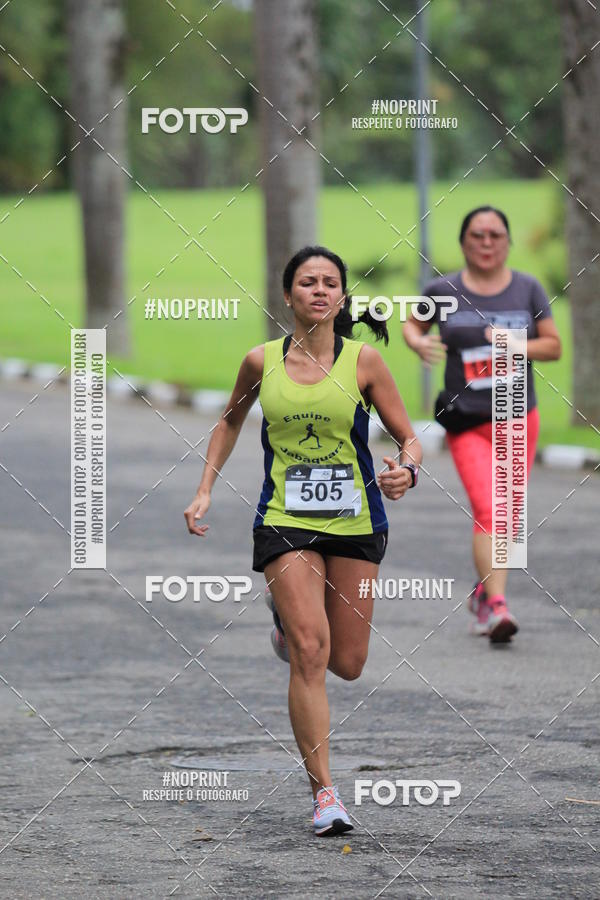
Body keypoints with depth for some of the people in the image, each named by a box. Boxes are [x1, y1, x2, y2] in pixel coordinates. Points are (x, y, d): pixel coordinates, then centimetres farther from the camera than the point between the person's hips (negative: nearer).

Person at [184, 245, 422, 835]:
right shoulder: (262, 362, 0)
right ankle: (324, 791, -11)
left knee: (346, 664, 6)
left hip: (355, 522, 1)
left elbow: (409, 438, 2)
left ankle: (289, 626, 42)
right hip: (285, 521, -1)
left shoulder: (363, 361, -3)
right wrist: (205, 491, 13)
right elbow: (230, 422, 20)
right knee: (310, 653, -15)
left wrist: (407, 470, -20)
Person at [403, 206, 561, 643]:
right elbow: (413, 323, 17)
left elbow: (554, 345, 4)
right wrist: (418, 342, -5)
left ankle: (484, 591, 32)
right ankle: (497, 606, -22)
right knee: (488, 512, -17)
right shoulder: (444, 291, 0)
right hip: (467, 423, -3)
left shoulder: (528, 289, 3)